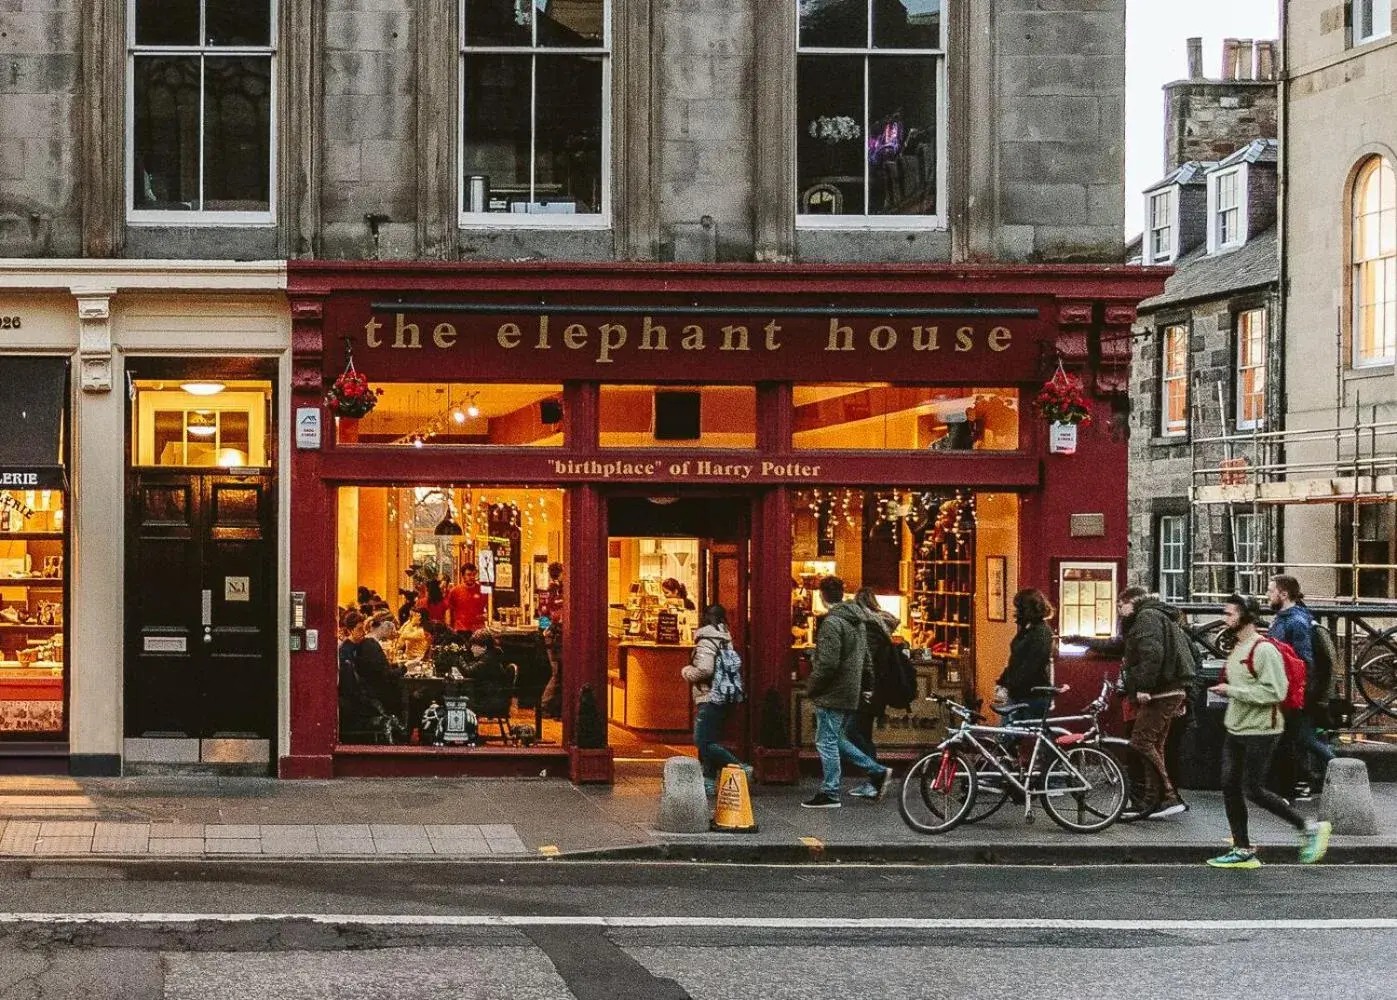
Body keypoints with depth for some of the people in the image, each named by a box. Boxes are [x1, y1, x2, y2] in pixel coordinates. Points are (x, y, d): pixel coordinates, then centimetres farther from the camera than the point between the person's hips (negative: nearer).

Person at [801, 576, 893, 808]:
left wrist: (810, 688, -10)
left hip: (832, 694, -9)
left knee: (827, 742, 0)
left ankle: (829, 794, 4)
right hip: (852, 693, 9)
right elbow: (864, 655, 17)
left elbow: (828, 663, -22)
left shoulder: (832, 622, -18)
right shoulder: (859, 620, 11)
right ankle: (878, 772, 16)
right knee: (836, 739, 19)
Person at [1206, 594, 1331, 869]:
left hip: (1260, 732, -9)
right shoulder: (1237, 649, 14)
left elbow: (1275, 692, -24)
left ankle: (1310, 828, 6)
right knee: (1230, 788, 5)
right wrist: (1225, 690, 9)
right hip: (1235, 730, 9)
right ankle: (1243, 851, 12)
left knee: (1252, 789, -7)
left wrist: (1231, 691, -21)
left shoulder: (1264, 650, -16)